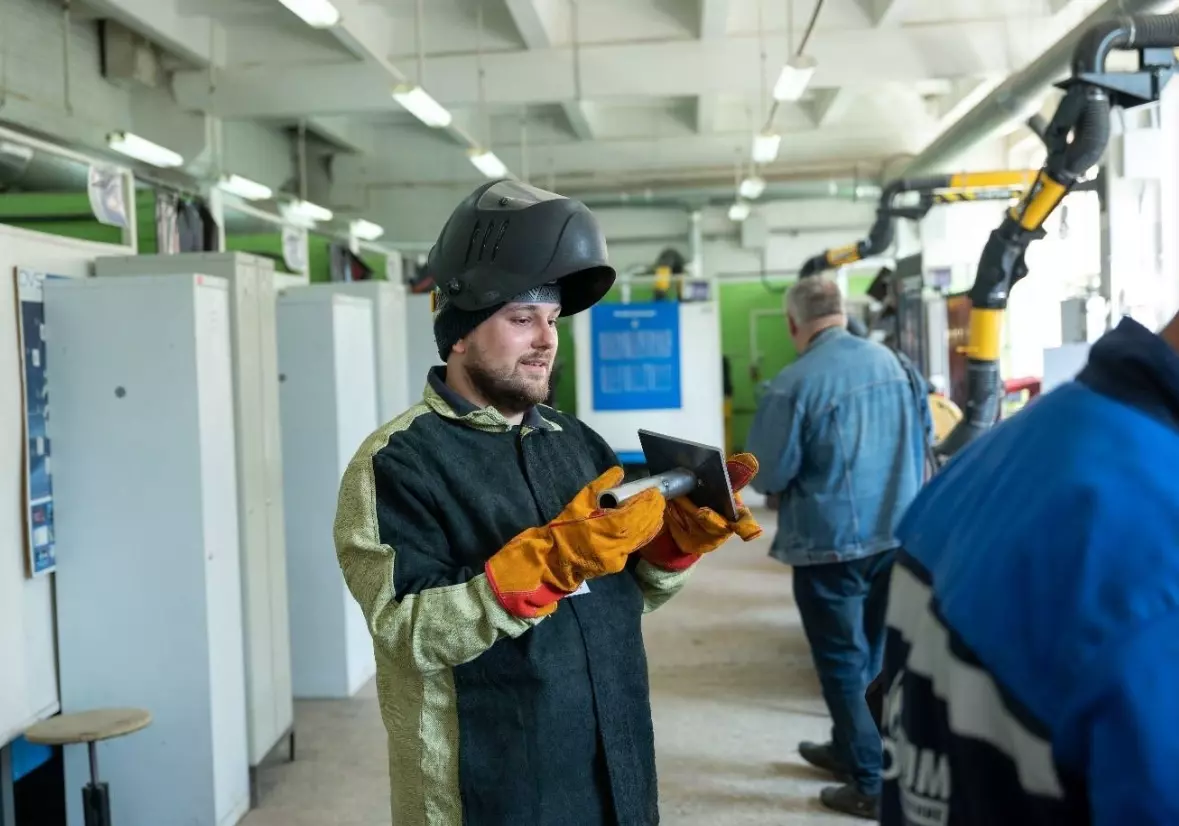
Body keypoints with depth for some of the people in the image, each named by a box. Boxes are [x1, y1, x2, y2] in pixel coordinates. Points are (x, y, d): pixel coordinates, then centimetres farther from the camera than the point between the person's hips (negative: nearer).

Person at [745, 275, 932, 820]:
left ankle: (871, 784, 13)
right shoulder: (896, 363, -1)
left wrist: (785, 491, 9)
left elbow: (768, 476, -13)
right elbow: (923, 439, 10)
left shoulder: (793, 384, -18)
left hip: (829, 542, -6)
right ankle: (849, 748, 37)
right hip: (896, 534, 6)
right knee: (869, 655, 21)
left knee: (841, 662, 7)